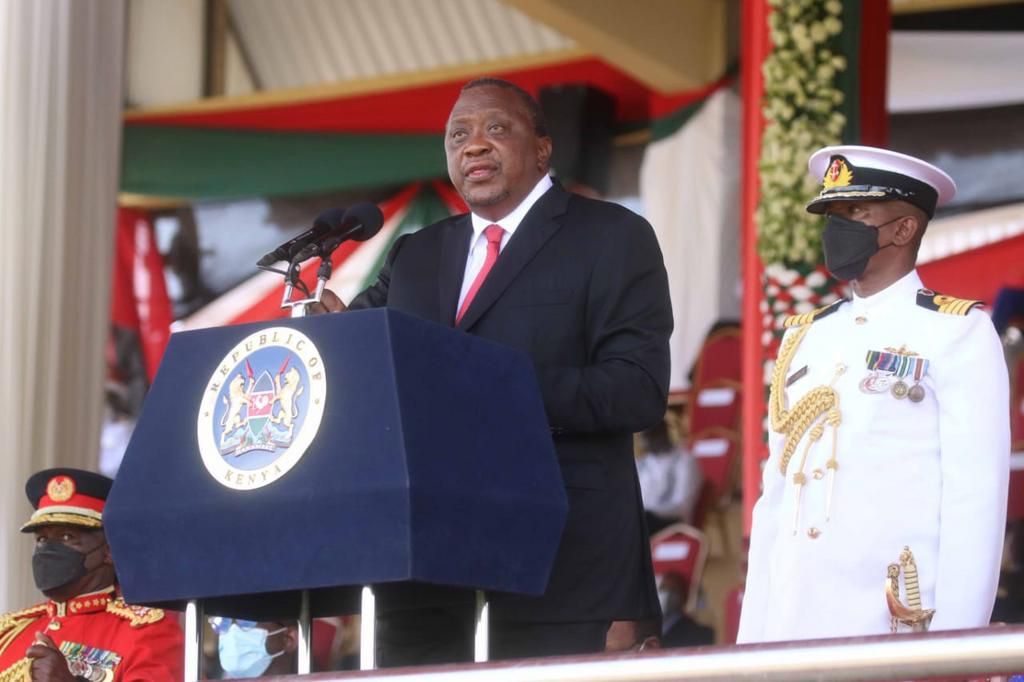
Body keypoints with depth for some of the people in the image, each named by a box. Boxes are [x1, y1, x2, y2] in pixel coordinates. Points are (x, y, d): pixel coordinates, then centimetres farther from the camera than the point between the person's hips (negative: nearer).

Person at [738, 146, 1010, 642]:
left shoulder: (959, 334, -2)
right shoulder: (803, 339, 15)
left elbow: (976, 501, -8)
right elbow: (775, 499, 14)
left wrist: (954, 648, -14)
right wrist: (753, 637, 9)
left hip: (901, 626, -5)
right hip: (792, 624, 5)